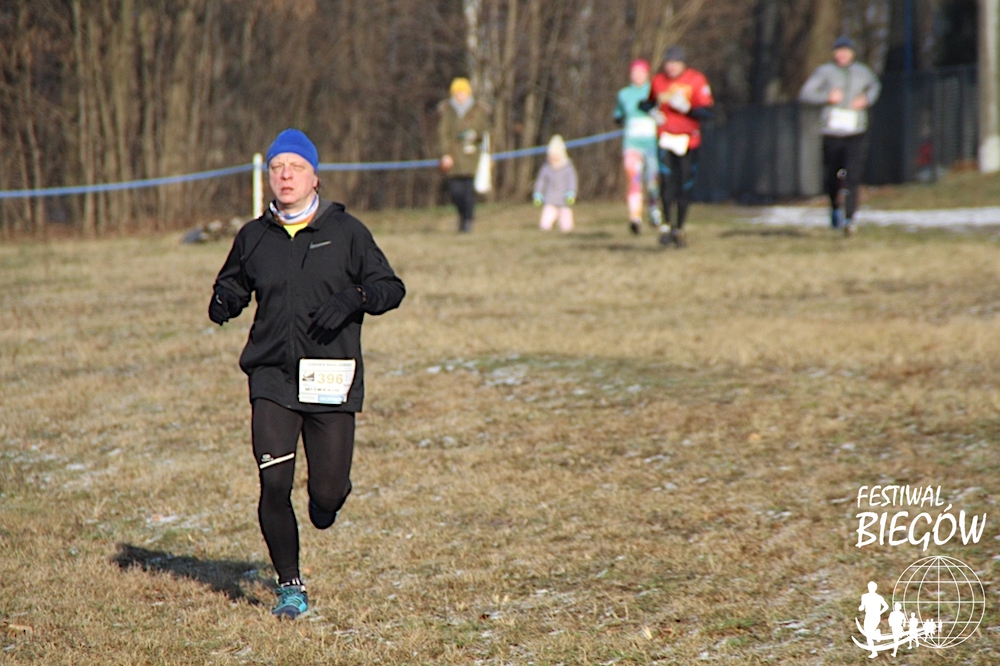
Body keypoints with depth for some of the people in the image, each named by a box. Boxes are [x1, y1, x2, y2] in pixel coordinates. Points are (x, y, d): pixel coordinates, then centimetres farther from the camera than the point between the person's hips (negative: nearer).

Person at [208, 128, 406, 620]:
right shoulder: (254, 237, 9)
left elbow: (391, 287, 3)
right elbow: (234, 284, 22)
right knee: (274, 485, -11)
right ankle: (290, 587, 8)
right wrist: (224, 302, -2)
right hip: (272, 380, 1)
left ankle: (327, 501, 38)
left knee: (328, 492, -3)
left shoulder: (345, 232, 2)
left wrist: (356, 298, -18)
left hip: (332, 379, -1)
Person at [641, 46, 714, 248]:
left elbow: (707, 112, -11)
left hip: (688, 140, -1)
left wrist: (686, 107, -24)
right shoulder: (658, 80, 3)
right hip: (665, 138, 1)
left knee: (685, 187, 3)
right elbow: (649, 102, 21)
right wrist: (653, 111, -1)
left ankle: (679, 228, 17)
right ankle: (667, 223, 3)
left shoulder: (697, 80, -8)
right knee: (666, 180, -13)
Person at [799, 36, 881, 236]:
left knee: (852, 175, -16)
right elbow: (805, 94, -2)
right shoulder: (825, 71, 2)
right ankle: (835, 208, 39)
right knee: (832, 177, 9)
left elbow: (874, 86, 31)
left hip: (856, 134, 0)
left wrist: (867, 100, 10)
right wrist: (826, 98, -17)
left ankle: (849, 219, -20)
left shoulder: (862, 72, 10)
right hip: (832, 134, 0)